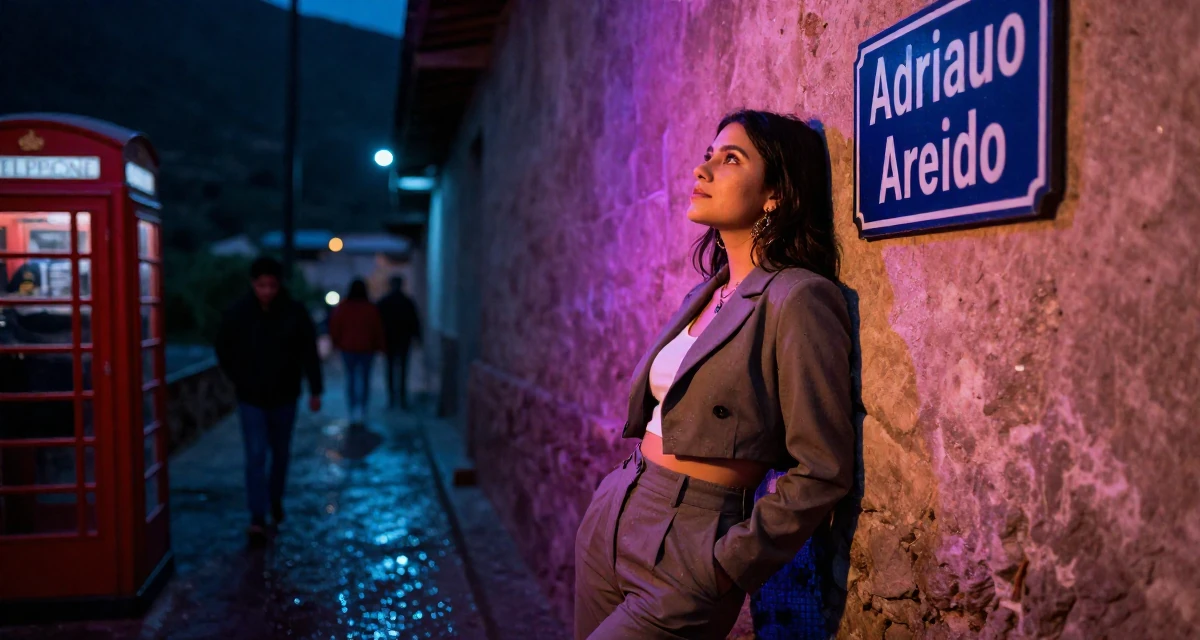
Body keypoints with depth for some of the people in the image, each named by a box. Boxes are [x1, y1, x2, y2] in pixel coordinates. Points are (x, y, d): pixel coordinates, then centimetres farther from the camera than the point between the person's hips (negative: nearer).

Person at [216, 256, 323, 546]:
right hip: (251, 398, -1)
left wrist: (315, 391, -7)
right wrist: (240, 379, 3)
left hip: (284, 396, 1)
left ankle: (276, 499, 40)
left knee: (281, 453, 17)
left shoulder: (295, 313, -11)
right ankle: (257, 519, -4)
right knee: (256, 456, -6)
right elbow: (223, 350, 5)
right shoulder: (238, 312, -10)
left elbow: (309, 353, -6)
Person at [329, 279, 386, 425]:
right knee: (365, 378, 6)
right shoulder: (371, 308, -7)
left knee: (350, 378, 8)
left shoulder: (341, 308, -3)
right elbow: (378, 330, -4)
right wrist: (378, 346, 8)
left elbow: (334, 328, 1)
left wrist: (337, 342, 16)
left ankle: (353, 411, 3)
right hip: (367, 348, -1)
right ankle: (362, 409, -4)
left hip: (347, 347, 1)